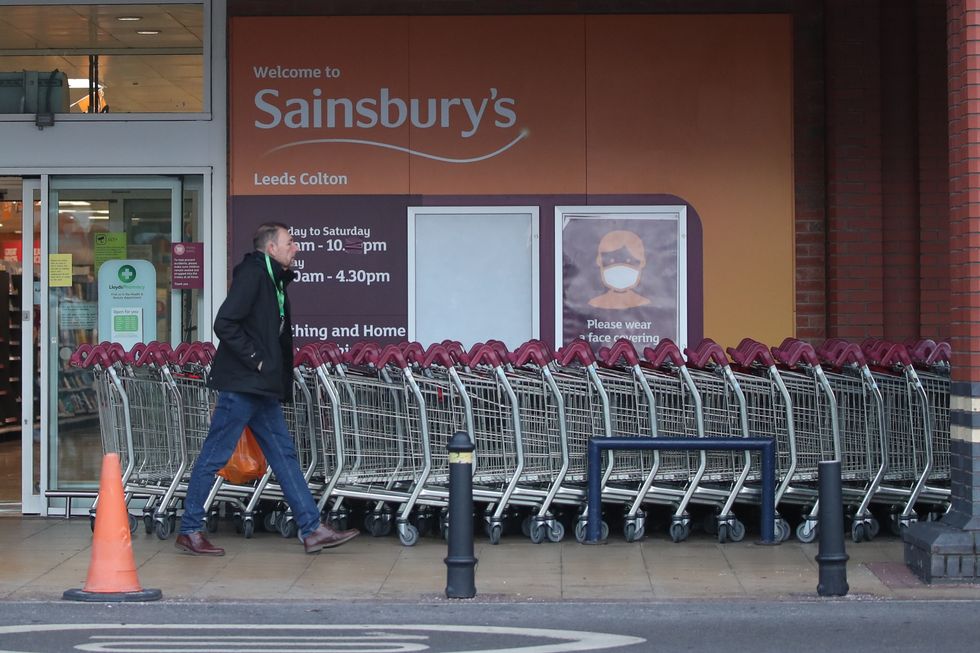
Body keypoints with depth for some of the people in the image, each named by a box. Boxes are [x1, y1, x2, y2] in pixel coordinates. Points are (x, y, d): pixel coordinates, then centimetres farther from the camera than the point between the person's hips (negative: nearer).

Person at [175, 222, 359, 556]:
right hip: (241, 385, -10)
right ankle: (189, 530, 7)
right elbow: (224, 323, -21)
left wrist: (280, 374, 12)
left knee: (284, 455, 8)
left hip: (262, 389, 10)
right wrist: (254, 359, -17)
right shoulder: (251, 274, -12)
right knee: (214, 456, -2)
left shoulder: (274, 279, 17)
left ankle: (312, 530, 10)